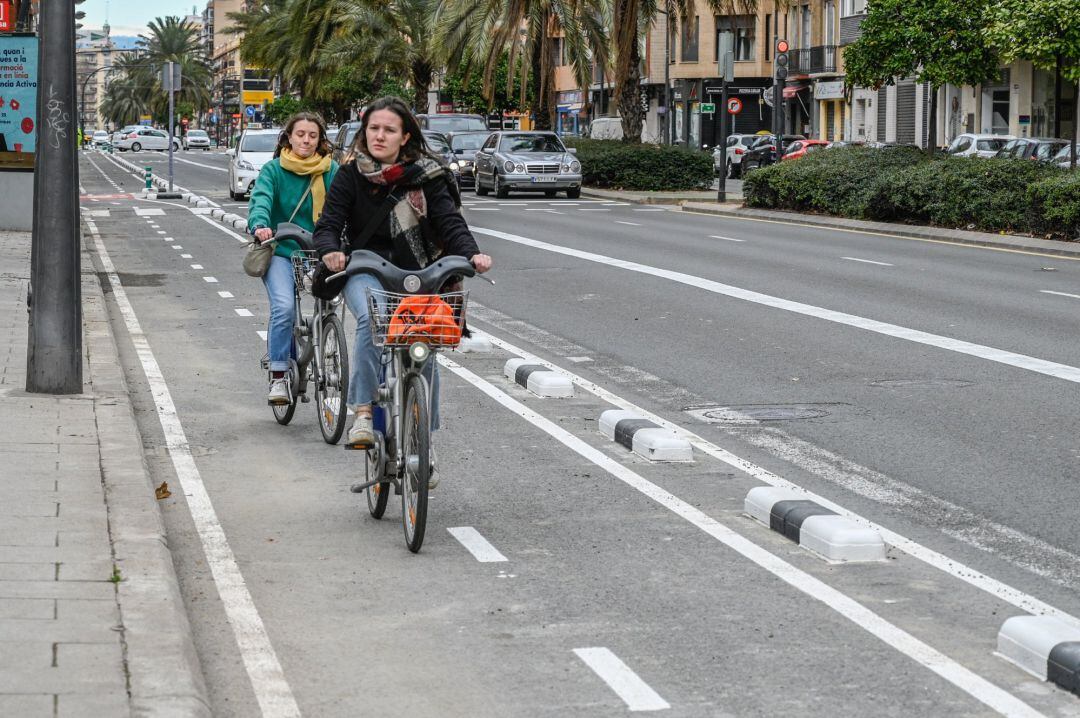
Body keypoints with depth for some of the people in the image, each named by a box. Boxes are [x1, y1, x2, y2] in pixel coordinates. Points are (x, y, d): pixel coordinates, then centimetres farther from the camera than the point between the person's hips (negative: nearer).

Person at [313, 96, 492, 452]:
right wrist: (330, 251, -27)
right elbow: (328, 224, -4)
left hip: (416, 274, 2)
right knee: (372, 319, -33)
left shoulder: (425, 175, 1)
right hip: (365, 271, -2)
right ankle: (362, 415, -35)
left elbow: (450, 220, -5)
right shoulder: (351, 175, 0)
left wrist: (471, 253, -24)